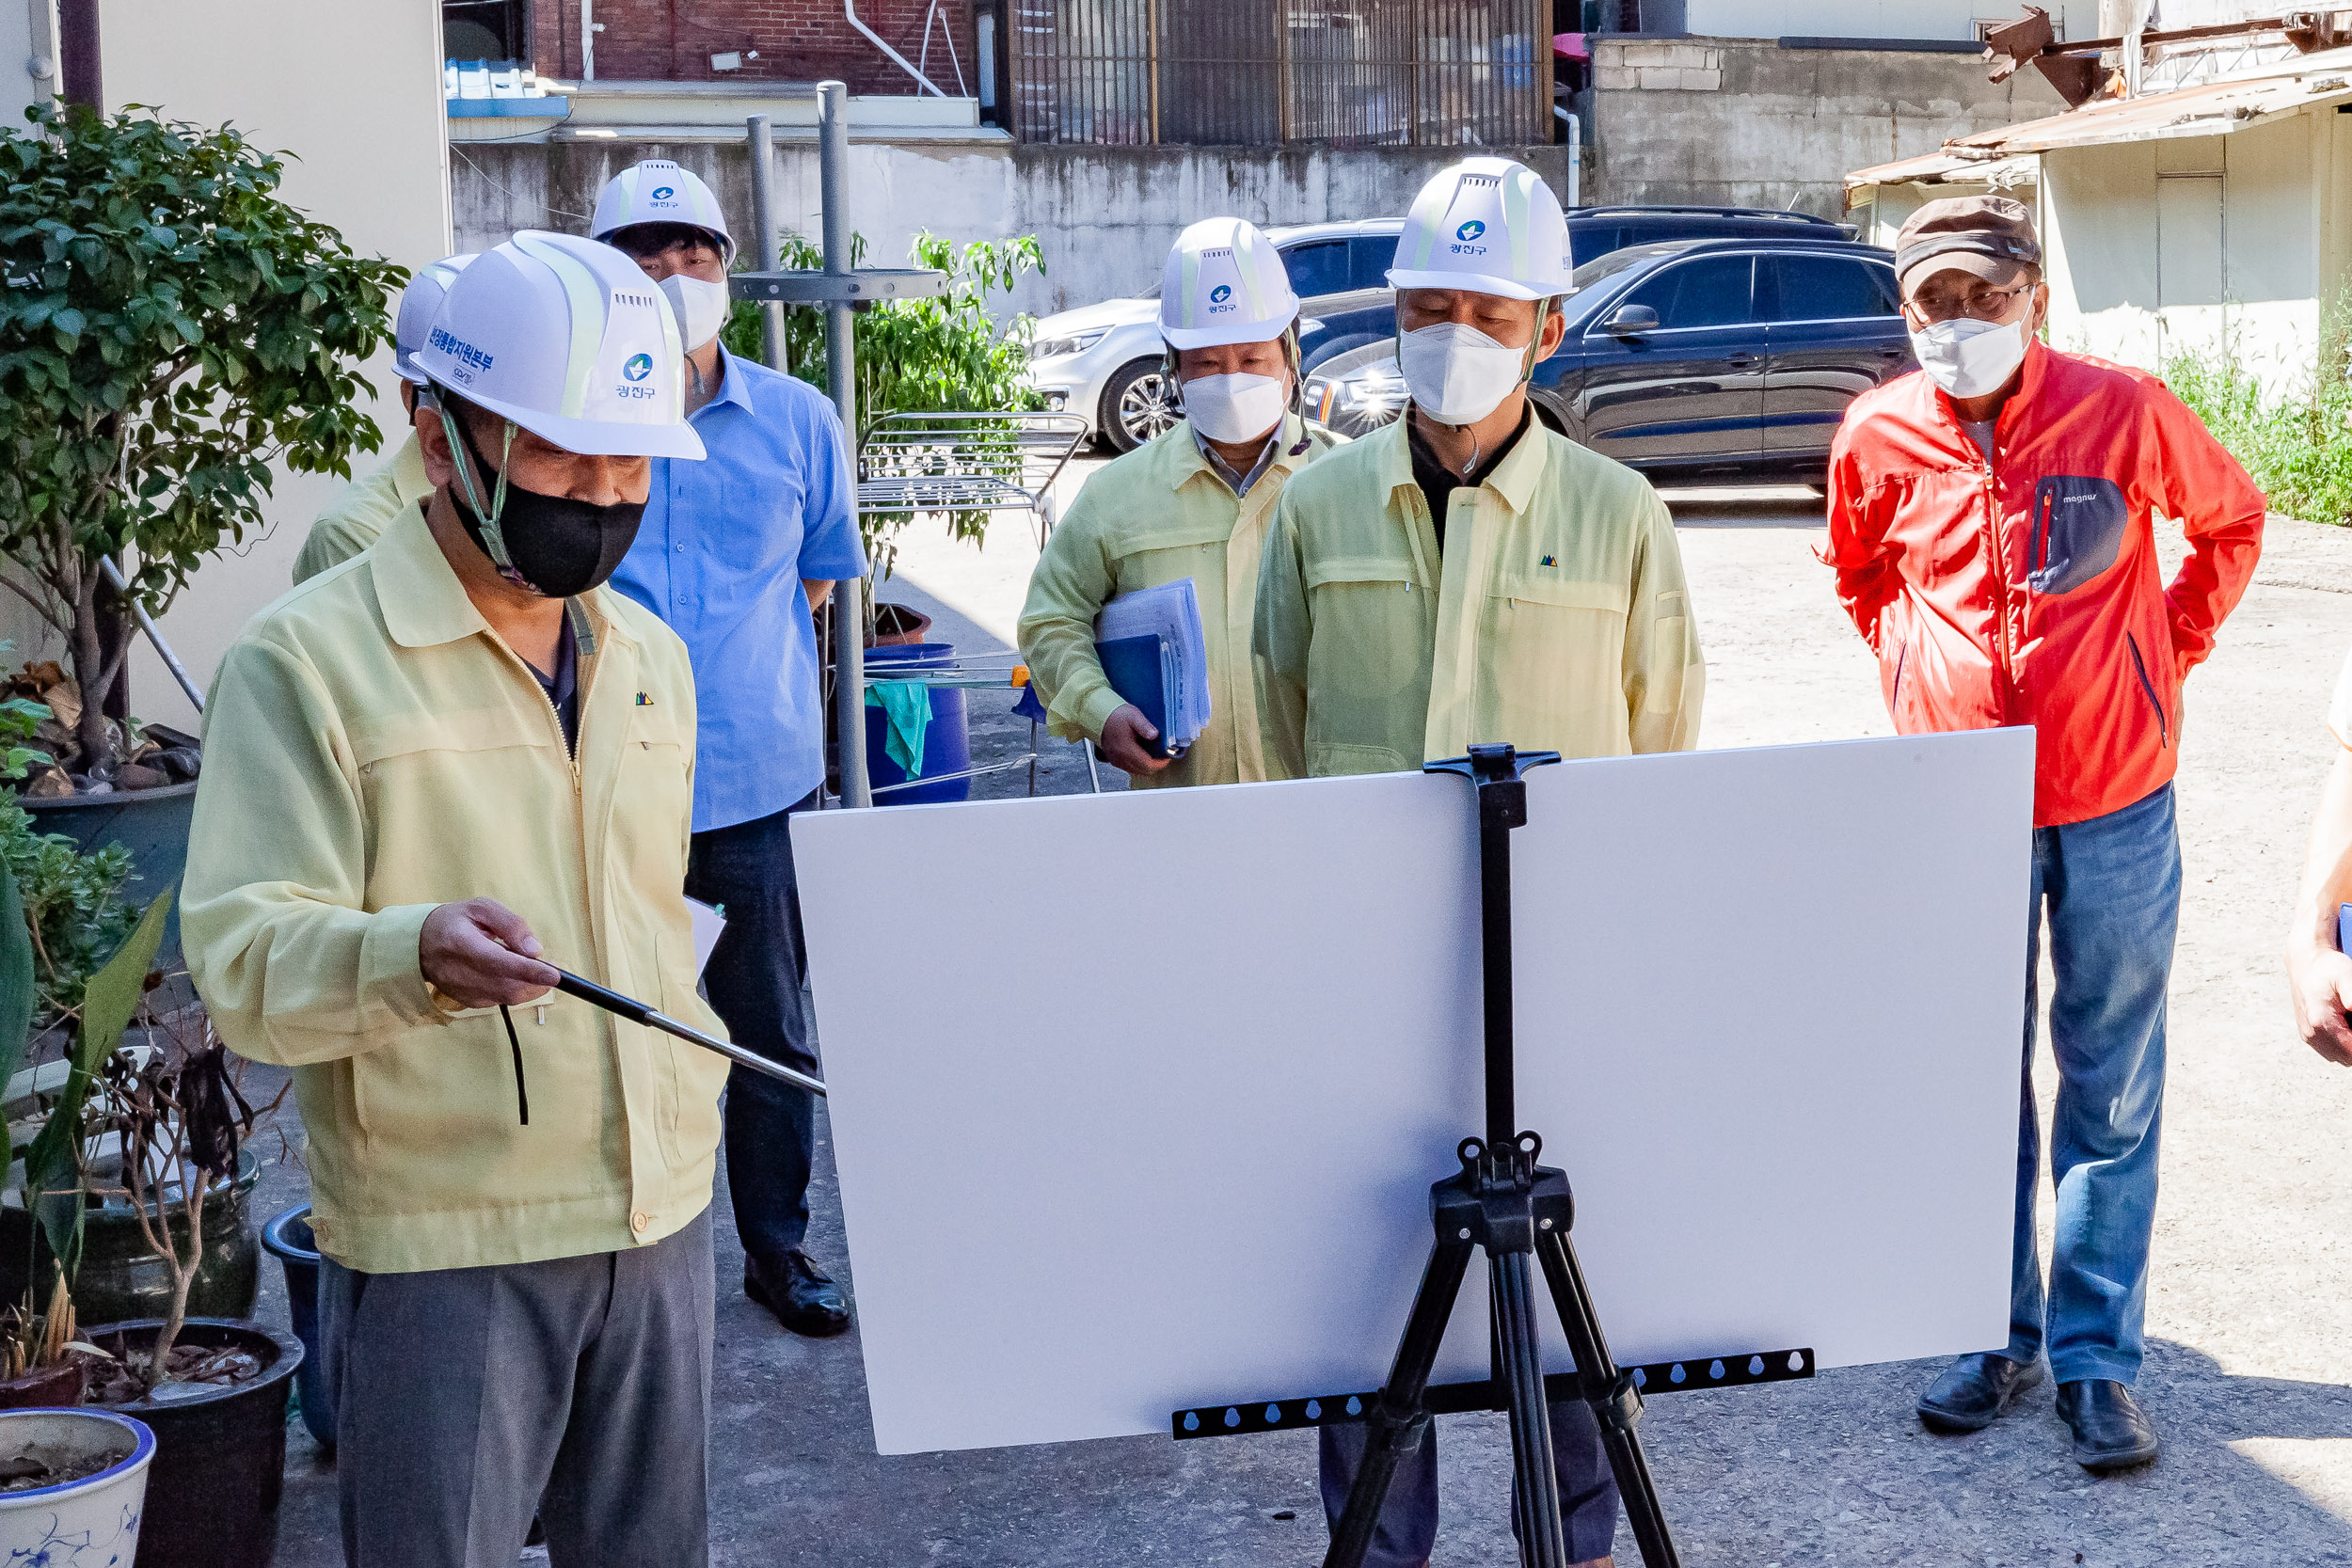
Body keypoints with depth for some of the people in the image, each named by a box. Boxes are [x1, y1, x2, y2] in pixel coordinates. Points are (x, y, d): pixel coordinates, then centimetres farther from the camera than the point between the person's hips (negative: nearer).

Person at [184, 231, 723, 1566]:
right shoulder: (308, 658, -10)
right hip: (443, 1243, -6)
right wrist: (417, 956, -37)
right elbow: (244, 954, -18)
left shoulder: (651, 658, 11)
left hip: (658, 1214, 6)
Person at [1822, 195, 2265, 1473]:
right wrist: (1910, 673, 9)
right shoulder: (1880, 437, -2)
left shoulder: (2122, 409, -7)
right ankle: (1995, 1334, 23)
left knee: (2111, 1088, 4)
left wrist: (2170, 654, 5)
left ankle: (2096, 1356, 14)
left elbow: (2231, 520, 12)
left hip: (2115, 799, -1)